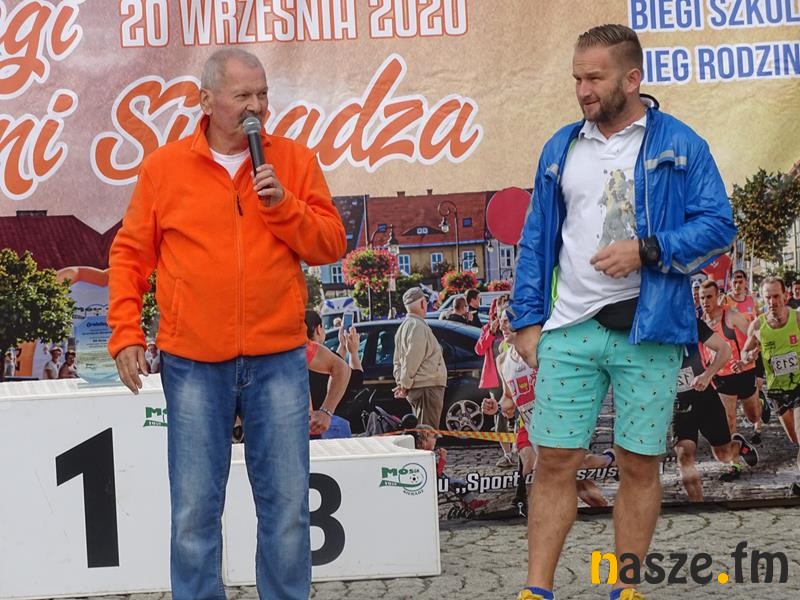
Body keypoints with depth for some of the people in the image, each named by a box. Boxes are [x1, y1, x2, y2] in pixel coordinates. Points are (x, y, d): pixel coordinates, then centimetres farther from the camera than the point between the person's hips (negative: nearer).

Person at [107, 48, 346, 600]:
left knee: (287, 505, 4)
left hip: (278, 359, 1)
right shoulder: (164, 167, 4)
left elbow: (331, 245, 3)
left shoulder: (293, 161, 5)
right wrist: (126, 335, -1)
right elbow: (130, 255, 7)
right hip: (193, 364, -1)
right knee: (195, 511, 3)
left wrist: (282, 203, -12)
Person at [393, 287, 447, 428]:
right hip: (427, 386, -10)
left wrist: (401, 382, 12)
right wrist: (405, 384, -11)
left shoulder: (403, 327, 18)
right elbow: (412, 359, -19)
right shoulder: (418, 326, -14)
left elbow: (397, 361, 19)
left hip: (416, 388, 10)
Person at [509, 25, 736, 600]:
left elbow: (718, 224, -4)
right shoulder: (561, 148, 11)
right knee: (555, 462, 1)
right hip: (569, 330, 2)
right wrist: (527, 320, 7)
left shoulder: (679, 144, 1)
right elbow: (537, 240, 13)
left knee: (640, 465, 4)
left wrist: (647, 250, -17)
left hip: (648, 330, -2)